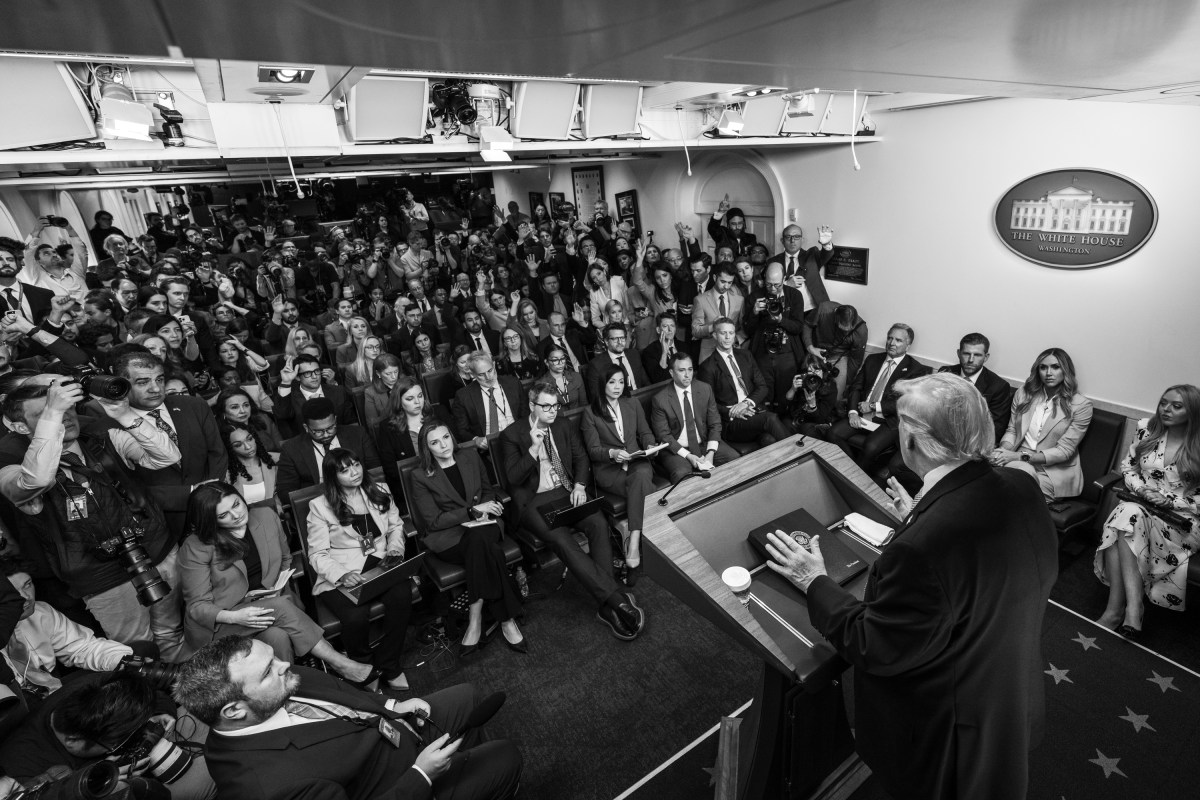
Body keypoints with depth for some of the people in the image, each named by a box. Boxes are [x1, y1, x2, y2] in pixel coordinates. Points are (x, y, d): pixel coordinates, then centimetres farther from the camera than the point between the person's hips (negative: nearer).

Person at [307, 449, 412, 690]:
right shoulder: (320, 506, -1)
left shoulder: (379, 492, 11)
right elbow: (317, 554, -3)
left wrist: (395, 549, 0)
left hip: (381, 565, 3)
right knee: (356, 616, -32)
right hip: (340, 576, -3)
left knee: (402, 595, -30)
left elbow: (396, 526, 21)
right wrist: (342, 575, -21)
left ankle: (389, 665, -7)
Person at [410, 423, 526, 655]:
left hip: (484, 524, 3)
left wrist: (487, 508, -5)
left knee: (480, 539, -34)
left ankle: (475, 620, -24)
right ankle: (506, 618, -24)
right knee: (483, 546, -34)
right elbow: (434, 520, -8)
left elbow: (488, 490, 18)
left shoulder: (470, 456, 7)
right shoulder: (421, 476, -3)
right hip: (448, 536, -2)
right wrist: (474, 510, -16)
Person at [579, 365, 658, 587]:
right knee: (643, 489, -33)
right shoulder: (590, 413, 2)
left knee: (642, 477, -35)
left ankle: (633, 544, -38)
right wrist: (613, 453, -20)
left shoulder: (633, 404, 15)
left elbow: (645, 433, 20)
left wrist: (650, 446, -2)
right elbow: (593, 450, -1)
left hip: (637, 462, 3)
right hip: (607, 469, -3)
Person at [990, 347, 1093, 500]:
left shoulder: (1081, 405, -2)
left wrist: (1020, 456, -20)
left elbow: (1063, 451, -8)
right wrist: (1003, 450, -12)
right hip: (1019, 462, 3)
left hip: (1054, 470, -3)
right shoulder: (1023, 393, 8)